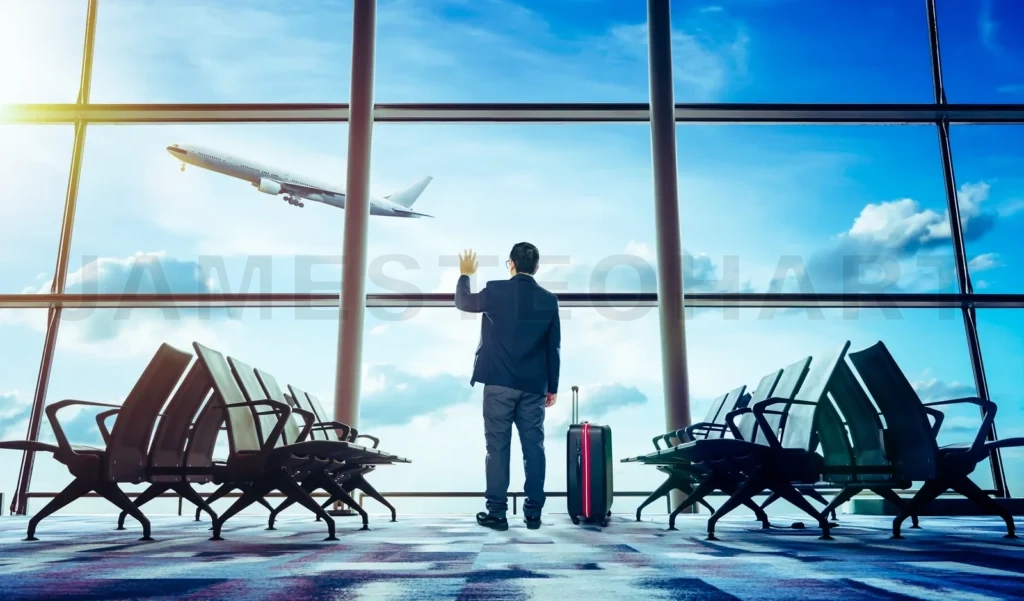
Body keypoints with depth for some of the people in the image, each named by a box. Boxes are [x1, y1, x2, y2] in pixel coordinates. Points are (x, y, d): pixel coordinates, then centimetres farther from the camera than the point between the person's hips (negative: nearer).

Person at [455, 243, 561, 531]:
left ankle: (497, 512, 3)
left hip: (499, 382, -2)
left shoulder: (496, 291, -4)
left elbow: (462, 302, 15)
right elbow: (553, 348, 6)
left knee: (498, 447, 2)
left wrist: (464, 275, 33)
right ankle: (533, 513, 9)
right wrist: (553, 386, 13)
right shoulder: (549, 300, 3)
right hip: (533, 386, 2)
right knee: (534, 448, 6)